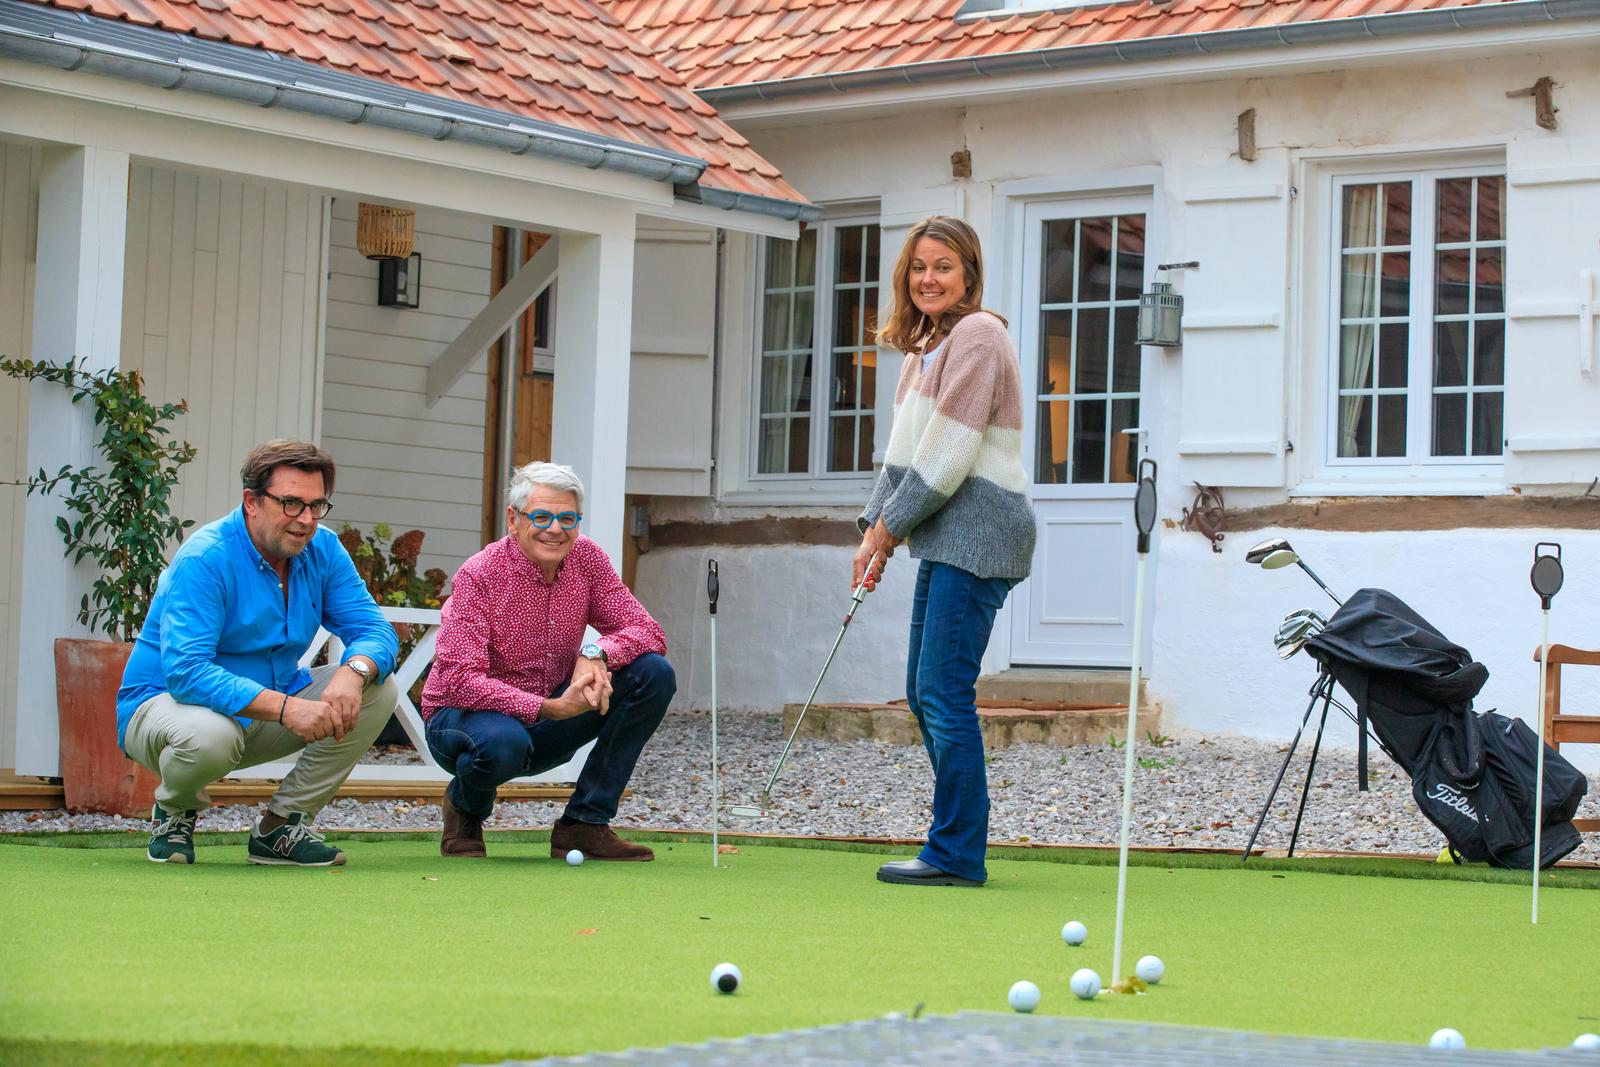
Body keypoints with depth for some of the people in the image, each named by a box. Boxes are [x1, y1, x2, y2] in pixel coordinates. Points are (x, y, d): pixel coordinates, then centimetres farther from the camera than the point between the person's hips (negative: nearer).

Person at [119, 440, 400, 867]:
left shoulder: (322, 550, -3)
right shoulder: (205, 559, -23)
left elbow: (375, 631, -7)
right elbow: (185, 671, -33)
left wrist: (353, 671, -33)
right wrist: (285, 707, -43)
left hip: (267, 716, 7)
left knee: (379, 689, -11)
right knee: (209, 734, -41)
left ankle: (281, 827, -4)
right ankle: (173, 812, -3)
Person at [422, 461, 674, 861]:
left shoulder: (587, 559, -4)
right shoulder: (479, 576, -19)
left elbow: (647, 632, -6)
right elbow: (460, 681, -28)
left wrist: (596, 653, -28)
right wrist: (548, 708, -36)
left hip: (548, 723, 6)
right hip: (467, 715, -6)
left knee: (654, 673, -13)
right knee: (503, 743, -42)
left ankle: (584, 825, -9)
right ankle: (465, 806, -1)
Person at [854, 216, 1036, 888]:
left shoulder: (977, 335, -10)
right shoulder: (923, 347, 20)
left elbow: (950, 448, -15)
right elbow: (906, 451, 20)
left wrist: (893, 524, -11)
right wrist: (876, 526, 8)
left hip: (976, 531, -10)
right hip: (944, 539, 10)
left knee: (945, 692, -11)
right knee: (924, 693, 11)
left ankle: (957, 853, -6)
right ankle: (955, 848, 18)